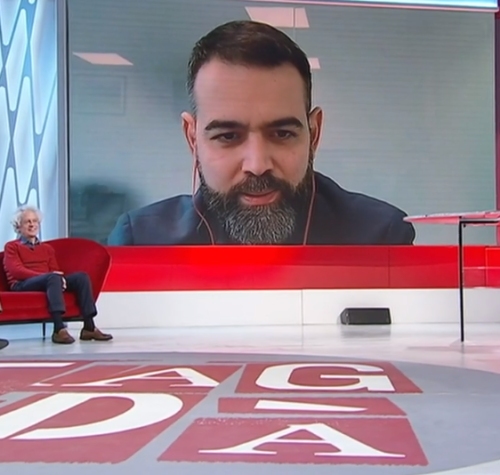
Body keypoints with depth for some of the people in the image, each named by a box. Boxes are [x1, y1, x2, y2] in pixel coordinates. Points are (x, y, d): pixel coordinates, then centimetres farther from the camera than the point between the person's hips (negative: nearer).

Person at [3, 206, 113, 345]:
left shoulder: (47, 248, 27)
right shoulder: (12, 246, 12)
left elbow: (56, 271, 15)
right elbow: (16, 271, -5)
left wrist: (60, 278, -13)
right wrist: (48, 275, -20)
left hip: (48, 282, 5)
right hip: (22, 286, -5)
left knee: (81, 277, -21)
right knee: (53, 277, -37)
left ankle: (89, 327, -30)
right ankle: (59, 330, -51)